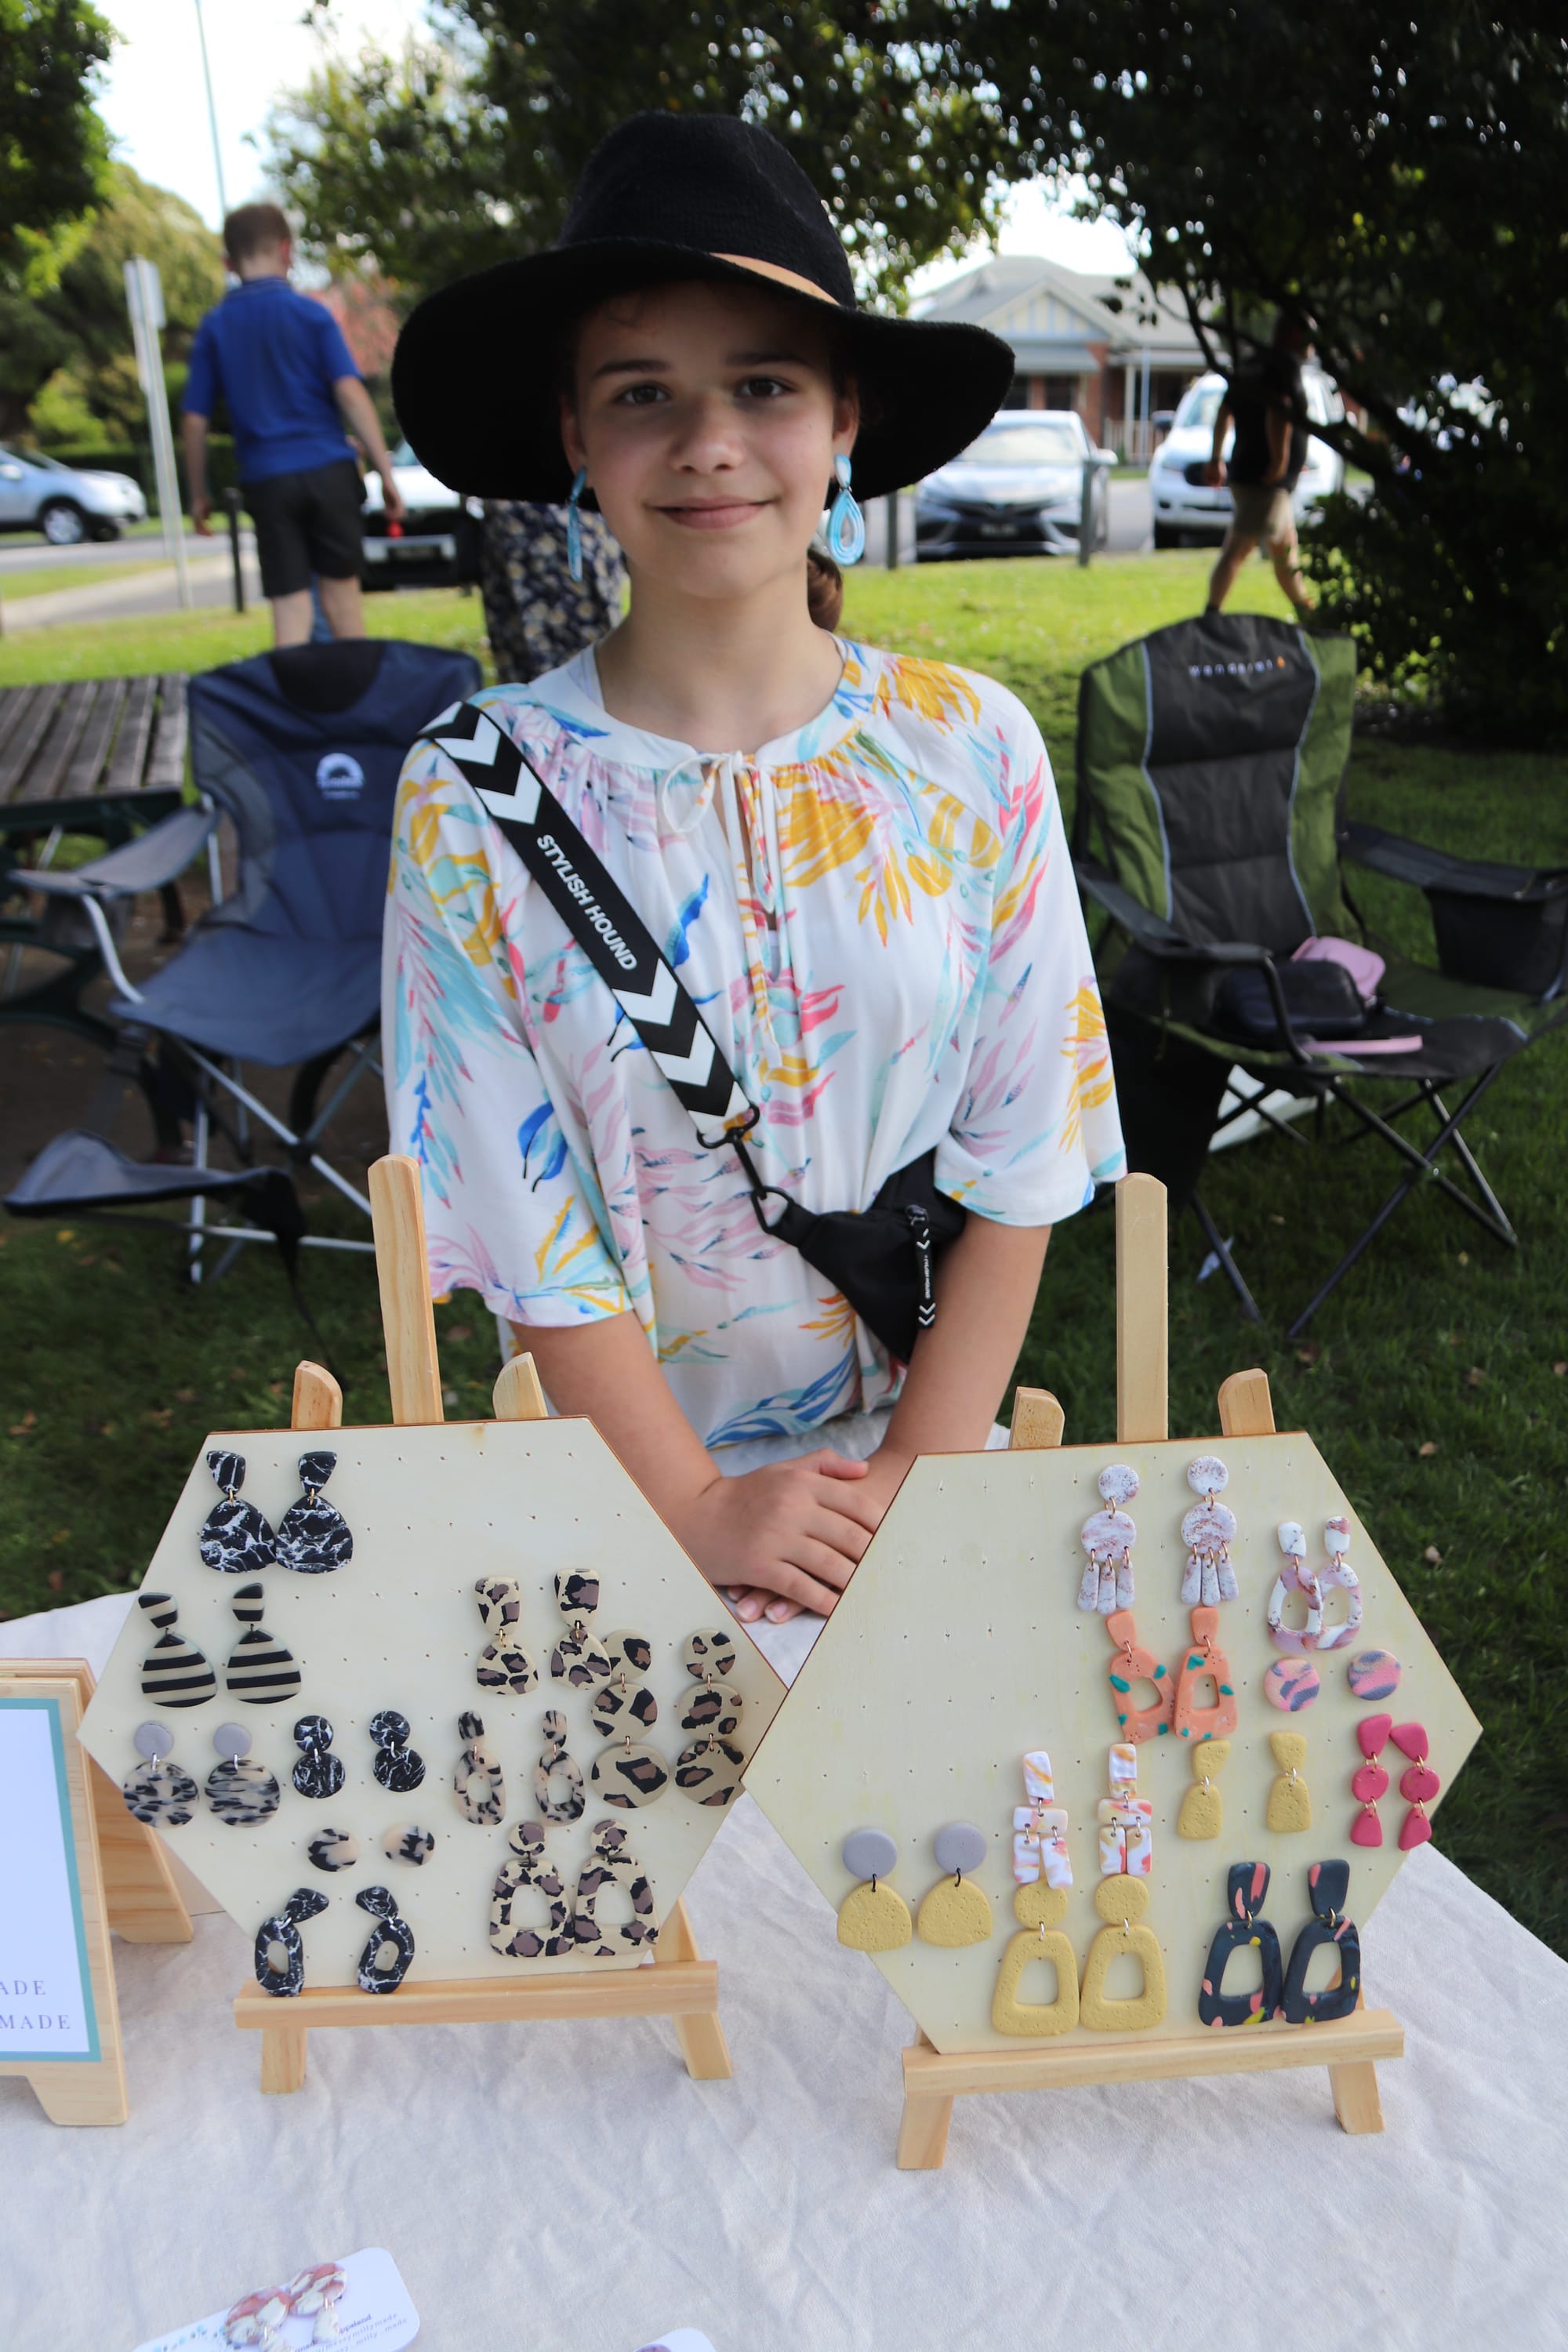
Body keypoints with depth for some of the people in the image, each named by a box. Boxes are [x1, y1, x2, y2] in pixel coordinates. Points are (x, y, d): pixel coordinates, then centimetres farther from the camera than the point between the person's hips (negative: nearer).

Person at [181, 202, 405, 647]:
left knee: (289, 607, 1)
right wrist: (386, 472, -7)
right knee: (341, 593, 11)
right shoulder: (311, 314, -1)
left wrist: (199, 494, 14)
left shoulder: (214, 327, 5)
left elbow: (194, 421, 4)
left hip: (266, 481, 1)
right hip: (328, 470, -1)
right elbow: (351, 394, -10)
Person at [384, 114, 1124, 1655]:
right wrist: (699, 1511, -14)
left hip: (928, 1456, 2)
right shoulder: (475, 799, -12)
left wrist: (915, 1480, -12)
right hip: (629, 1473, -1)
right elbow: (529, 1229, -11)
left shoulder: (972, 752, -7)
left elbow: (1019, 1172, -6)